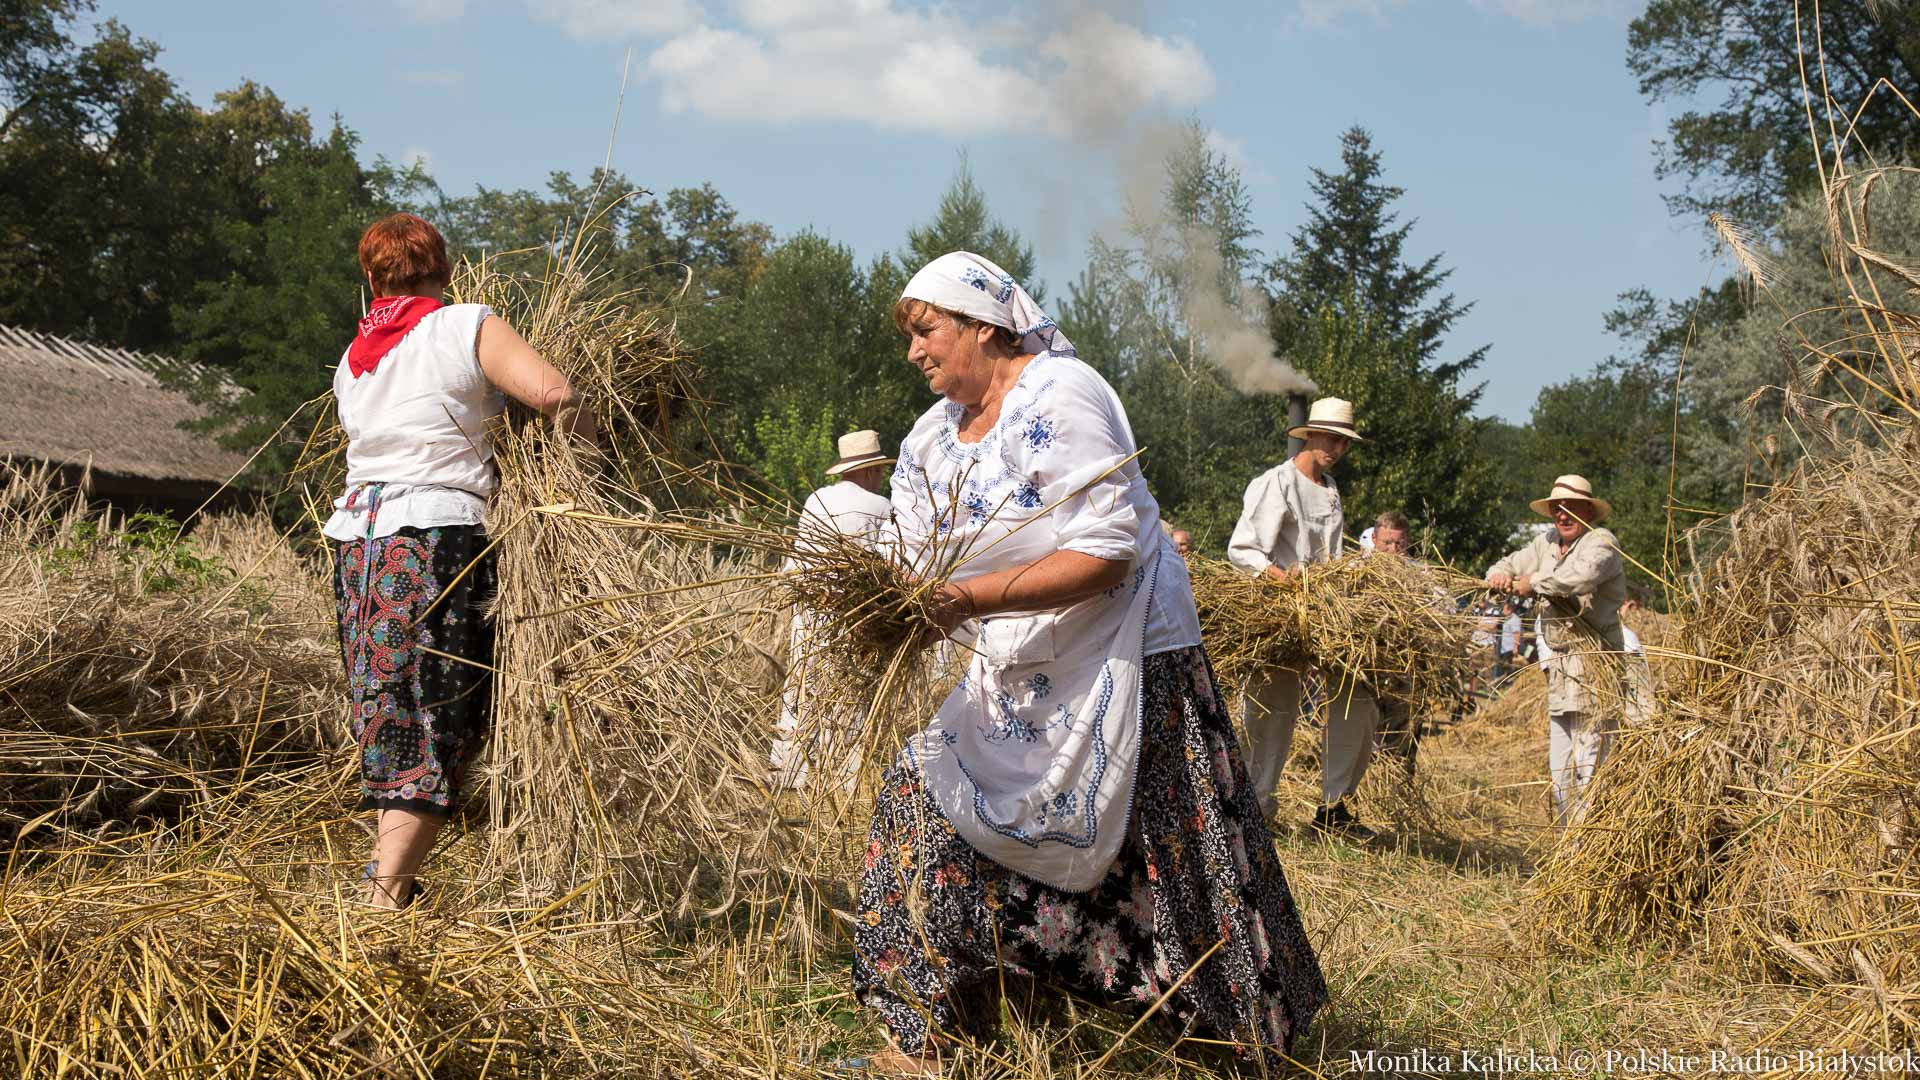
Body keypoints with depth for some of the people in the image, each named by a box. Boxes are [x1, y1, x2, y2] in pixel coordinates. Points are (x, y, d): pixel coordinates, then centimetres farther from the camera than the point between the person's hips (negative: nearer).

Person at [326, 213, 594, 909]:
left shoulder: (352, 361, 20)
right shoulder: (468, 327, -1)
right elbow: (554, 392, -13)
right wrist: (596, 446, 4)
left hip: (356, 538, 6)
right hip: (439, 535, -6)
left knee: (386, 719, 14)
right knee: (440, 724, -3)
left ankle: (389, 877, 18)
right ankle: (387, 892, -8)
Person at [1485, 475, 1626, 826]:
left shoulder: (1600, 542, -9)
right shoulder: (1547, 543, 16)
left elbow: (1581, 576, -29)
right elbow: (1511, 565, 24)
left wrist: (1533, 583, -16)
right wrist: (1500, 575, -1)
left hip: (1594, 665, -9)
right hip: (1559, 668, 9)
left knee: (1588, 765, -12)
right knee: (1561, 769, 11)